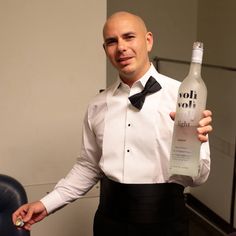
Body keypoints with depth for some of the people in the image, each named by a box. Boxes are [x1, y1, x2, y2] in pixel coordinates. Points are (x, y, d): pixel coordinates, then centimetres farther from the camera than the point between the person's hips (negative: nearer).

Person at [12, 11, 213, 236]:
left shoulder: (180, 95, -12)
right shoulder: (97, 106, 2)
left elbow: (196, 178, -10)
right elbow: (88, 166, 11)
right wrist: (47, 204, 4)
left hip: (162, 217, -3)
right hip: (110, 215, 4)